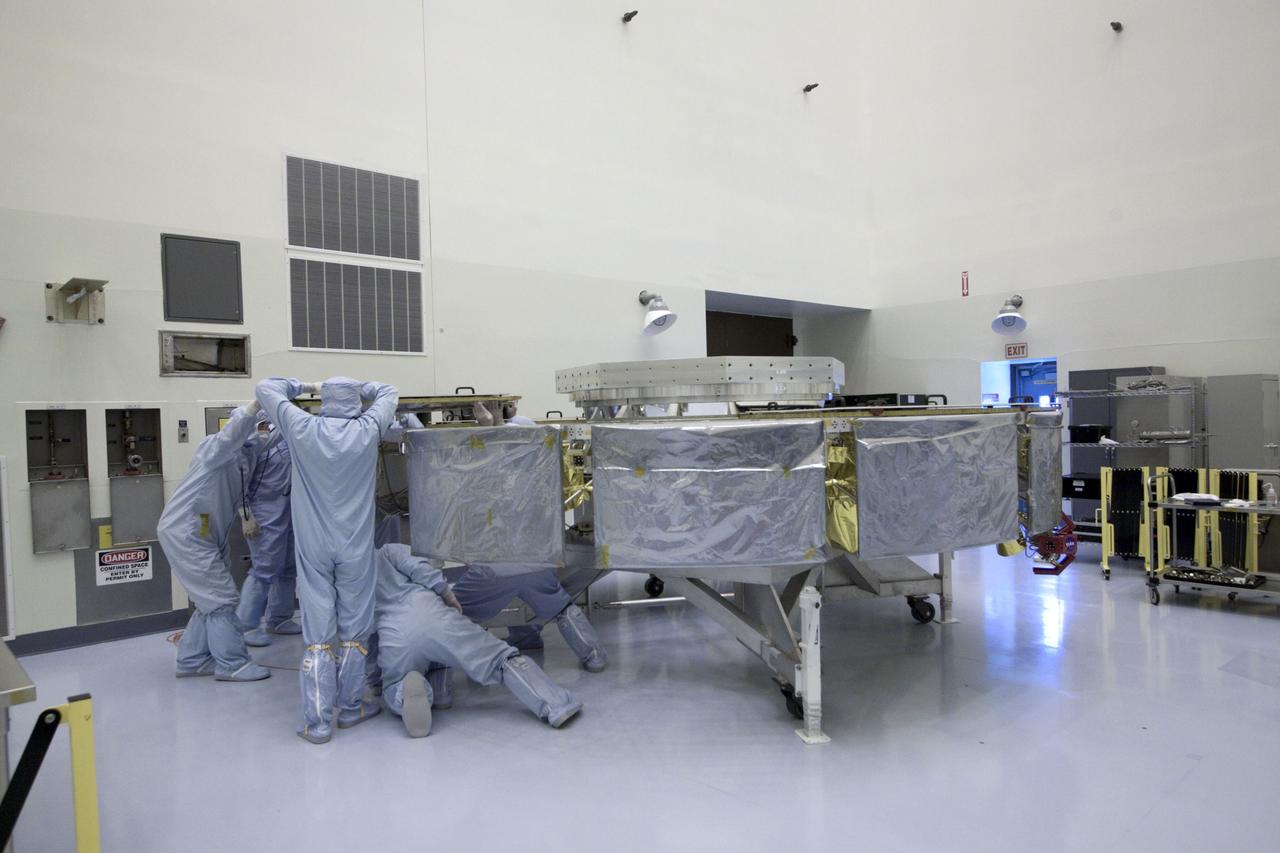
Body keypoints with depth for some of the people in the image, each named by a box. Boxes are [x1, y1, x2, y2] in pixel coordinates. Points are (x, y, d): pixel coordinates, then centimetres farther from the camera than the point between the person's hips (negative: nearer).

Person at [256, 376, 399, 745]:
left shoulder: (303, 430, -4)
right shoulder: (367, 430, -5)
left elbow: (265, 388, 11)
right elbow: (388, 392, 14)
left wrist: (305, 386, 21)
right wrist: (356, 388, 19)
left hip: (314, 548, 1)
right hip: (355, 548, 0)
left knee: (319, 634, 3)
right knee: (354, 630, 10)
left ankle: (317, 721, 5)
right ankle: (350, 708, 22)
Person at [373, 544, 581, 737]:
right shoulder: (386, 553, 22)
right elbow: (418, 568, 3)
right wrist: (448, 595, 13)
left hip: (393, 639, 2)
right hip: (432, 616, -2)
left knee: (393, 692, 28)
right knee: (501, 659, 0)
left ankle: (407, 691, -9)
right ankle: (557, 706, -16)